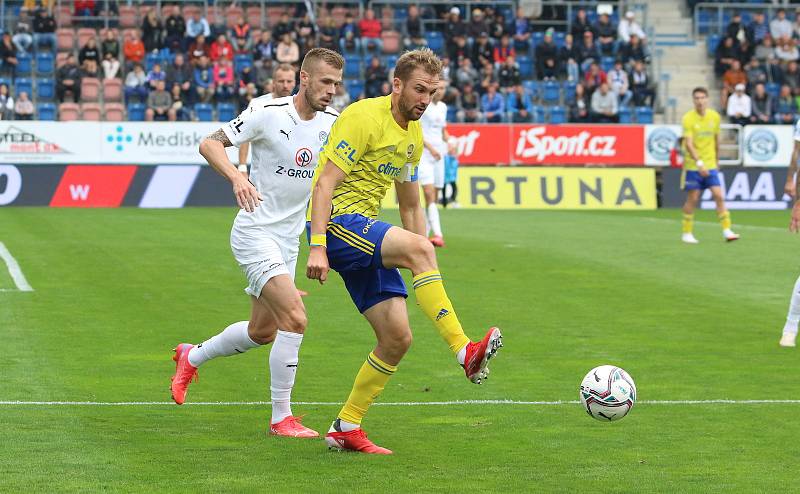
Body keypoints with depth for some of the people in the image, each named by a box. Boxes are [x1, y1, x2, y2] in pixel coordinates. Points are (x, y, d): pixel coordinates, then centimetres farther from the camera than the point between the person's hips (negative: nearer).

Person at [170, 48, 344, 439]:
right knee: (294, 317, -21)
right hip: (255, 233, -8)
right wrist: (236, 176, -34)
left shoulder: (333, 123, 0)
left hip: (288, 240, 8)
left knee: (262, 332, 17)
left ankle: (191, 357, 44)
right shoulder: (269, 114, -16)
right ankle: (281, 418, -10)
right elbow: (209, 144, -16)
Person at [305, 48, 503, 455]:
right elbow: (324, 184, -18)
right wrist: (318, 247, -27)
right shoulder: (364, 117, -12)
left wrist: (426, 270, 20)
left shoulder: (414, 134, 15)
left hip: (366, 232, 9)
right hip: (337, 222, -9)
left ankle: (345, 429, 10)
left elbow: (411, 206, 25)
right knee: (418, 248, -33)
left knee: (397, 337, 0)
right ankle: (465, 352, -37)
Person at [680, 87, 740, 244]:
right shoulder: (688, 118, -11)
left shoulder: (715, 117, 3)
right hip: (692, 165, -3)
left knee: (719, 196, -6)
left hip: (710, 165, 3)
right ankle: (687, 233, 12)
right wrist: (699, 163, -29)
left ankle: (727, 231, -3)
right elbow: (688, 144, -19)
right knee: (692, 199, 1)